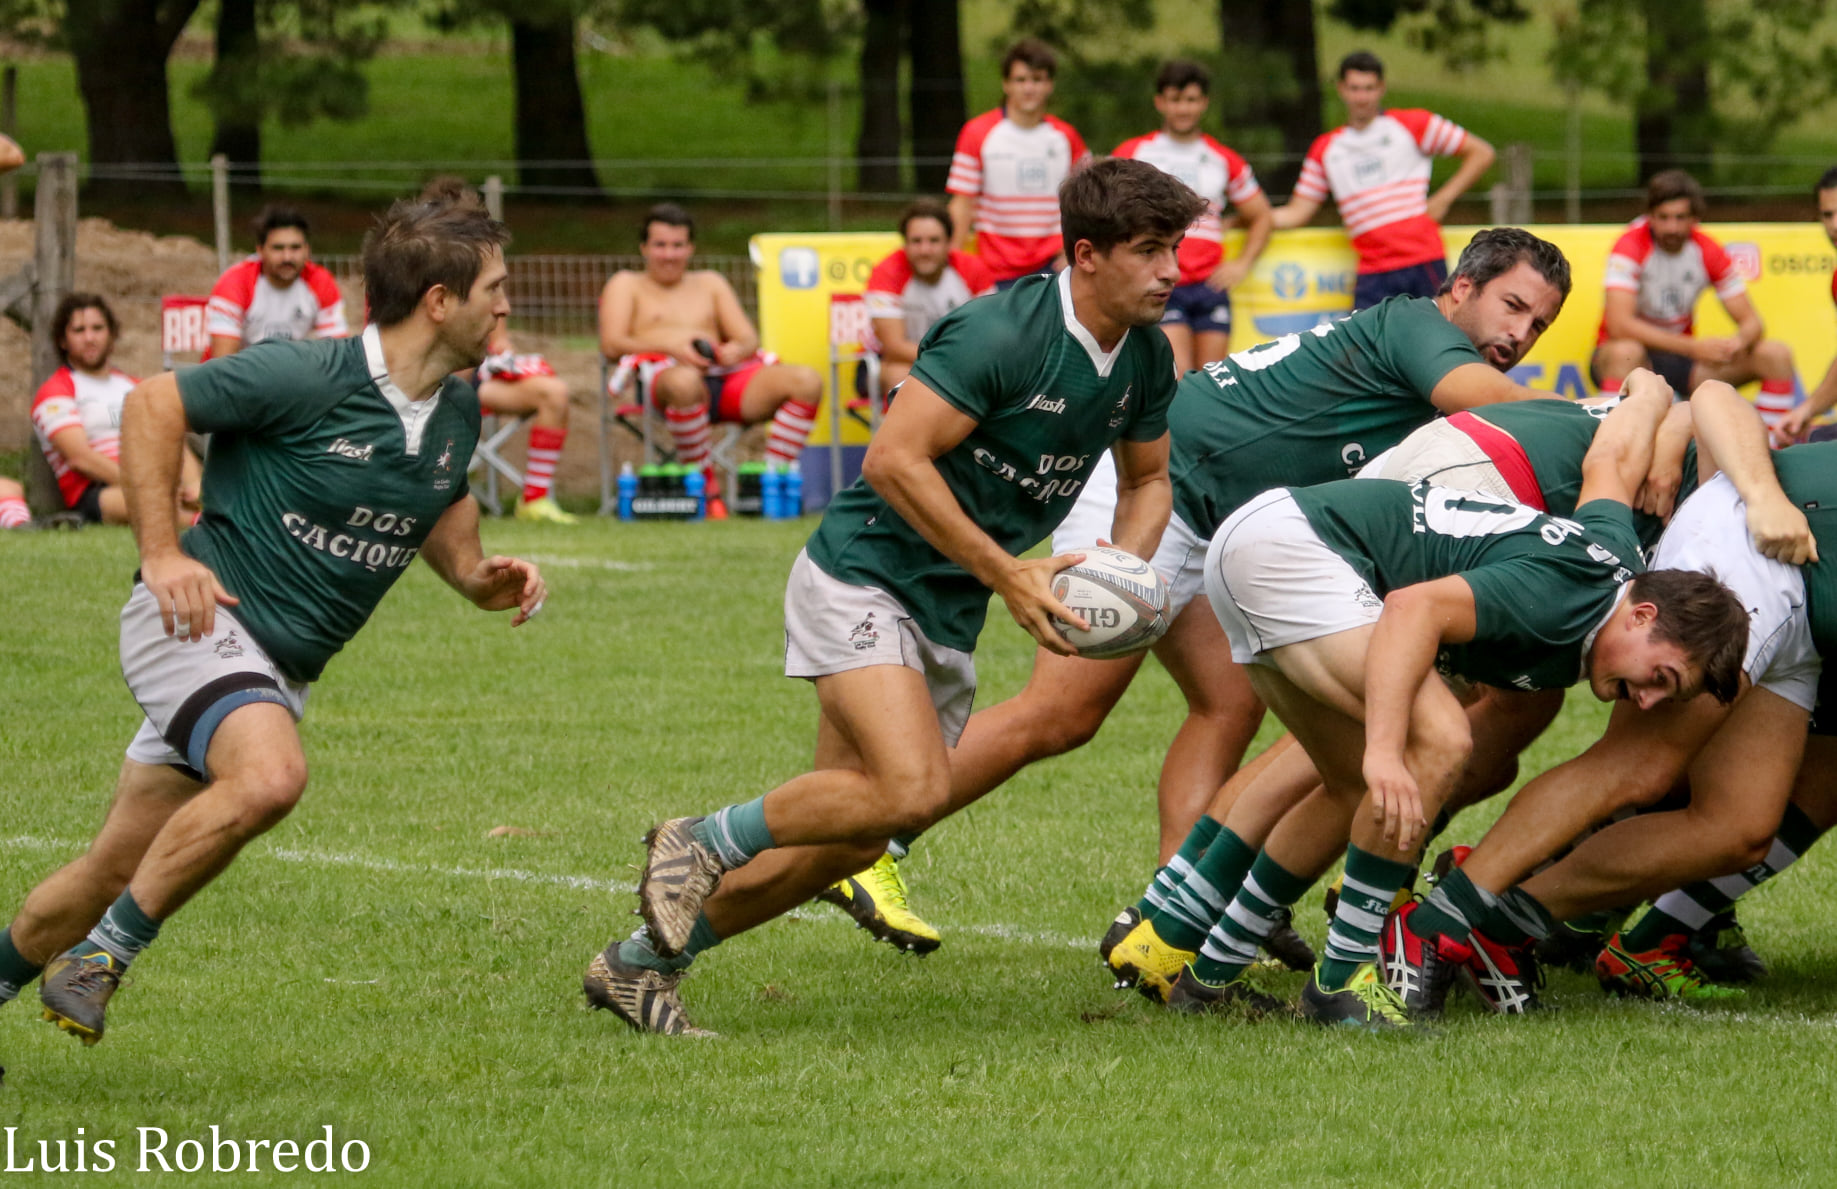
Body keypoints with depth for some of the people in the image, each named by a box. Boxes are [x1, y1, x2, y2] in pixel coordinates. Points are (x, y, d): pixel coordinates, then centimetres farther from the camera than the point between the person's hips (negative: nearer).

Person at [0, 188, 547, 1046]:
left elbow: (443, 502, 27)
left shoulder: (457, 413, 6)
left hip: (281, 669, 8)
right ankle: (103, 954, -20)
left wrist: (478, 575, 6)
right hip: (198, 620, -8)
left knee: (118, 869, 7)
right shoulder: (307, 377, -18)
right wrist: (160, 552, -17)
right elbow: (152, 404, -11)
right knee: (271, 774, -34)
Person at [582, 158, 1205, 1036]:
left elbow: (1147, 479, 20)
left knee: (849, 843, 6)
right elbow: (892, 460, -24)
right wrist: (1008, 574, -23)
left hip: (950, 617, 8)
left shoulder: (1144, 360, 3)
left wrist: (1123, 568, -2)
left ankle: (642, 963, 19)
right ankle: (703, 844, -6)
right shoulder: (1000, 333, -22)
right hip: (864, 577, -8)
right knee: (912, 790, -28)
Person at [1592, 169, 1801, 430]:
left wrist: (1738, 343, -28)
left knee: (1776, 354, -10)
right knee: (1625, 352, -42)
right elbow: (1618, 325, -30)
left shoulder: (1708, 252, -4)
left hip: (1681, 356, 5)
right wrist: (1693, 347, -34)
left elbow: (1750, 321, -2)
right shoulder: (1631, 247, -18)